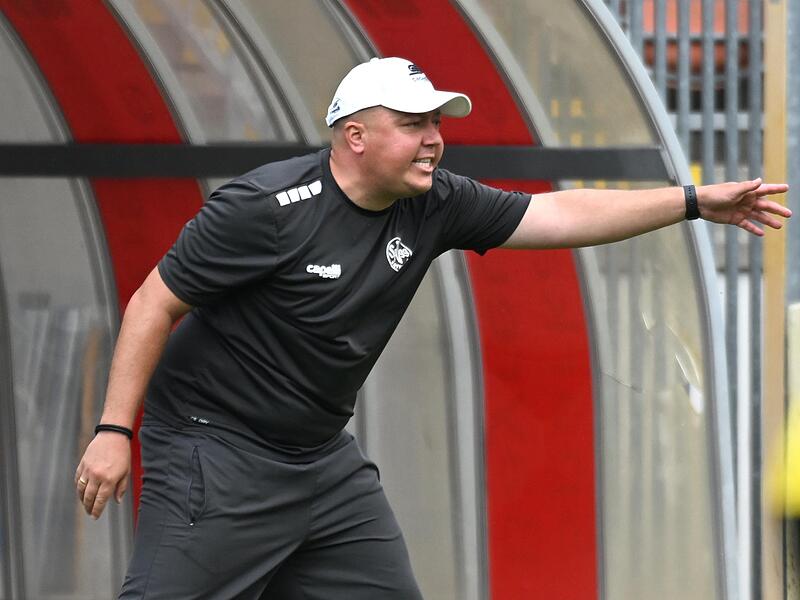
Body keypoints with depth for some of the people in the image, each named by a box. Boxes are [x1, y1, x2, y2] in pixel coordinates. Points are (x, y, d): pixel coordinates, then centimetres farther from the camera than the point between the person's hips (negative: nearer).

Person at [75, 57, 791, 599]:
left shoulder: (434, 207, 0)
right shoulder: (268, 208, -20)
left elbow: (558, 215, 4)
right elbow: (155, 303, -15)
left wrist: (695, 201, 0)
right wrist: (114, 430, -19)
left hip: (323, 457, 8)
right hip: (215, 448, -7)